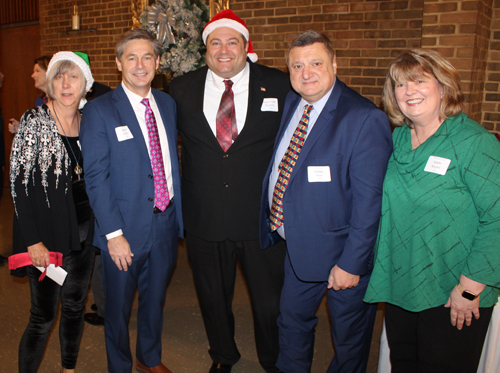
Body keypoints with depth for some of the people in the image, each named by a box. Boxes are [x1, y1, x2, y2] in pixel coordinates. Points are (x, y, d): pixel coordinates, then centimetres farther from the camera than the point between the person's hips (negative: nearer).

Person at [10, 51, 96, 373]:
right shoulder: (34, 123, -9)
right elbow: (20, 184, -11)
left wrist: (100, 226, 5)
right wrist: (33, 241, -15)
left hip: (84, 232, 5)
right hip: (47, 235, -4)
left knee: (75, 306, 18)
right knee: (43, 316, 3)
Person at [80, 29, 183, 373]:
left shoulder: (168, 104, 6)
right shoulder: (99, 111, -10)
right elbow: (96, 177, -14)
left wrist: (178, 211, 7)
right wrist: (114, 233, -18)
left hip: (166, 222, 5)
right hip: (126, 228, -4)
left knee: (155, 299, 22)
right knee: (119, 306, 13)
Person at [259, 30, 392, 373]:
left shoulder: (365, 119, -21)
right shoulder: (292, 103, 3)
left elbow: (369, 200, -22)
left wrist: (351, 263, -21)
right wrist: (273, 222, 12)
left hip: (339, 252, -6)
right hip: (297, 244, 7)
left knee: (349, 335, 16)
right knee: (292, 319, 24)